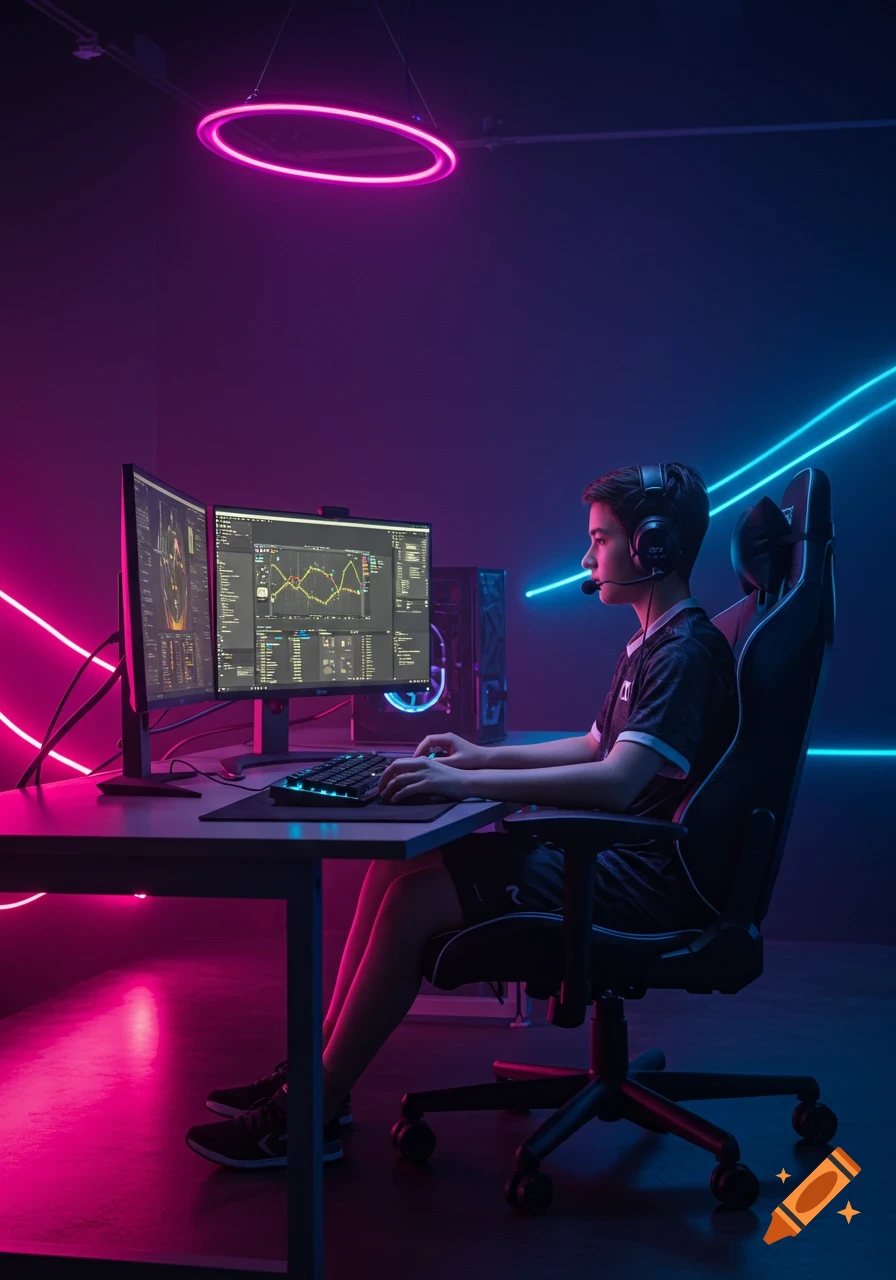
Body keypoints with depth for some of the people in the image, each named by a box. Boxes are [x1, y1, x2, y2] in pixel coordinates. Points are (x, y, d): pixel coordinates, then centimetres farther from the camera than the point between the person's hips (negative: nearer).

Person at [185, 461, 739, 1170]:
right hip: (610, 854, 10)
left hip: (646, 880, -10)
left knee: (414, 901, -19)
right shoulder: (651, 643, 16)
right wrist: (486, 758, 17)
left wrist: (463, 784, -31)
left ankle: (312, 1117, -10)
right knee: (396, 866, 1)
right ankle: (319, 1071, 5)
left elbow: (617, 780, -30)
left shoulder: (687, 651, -17)